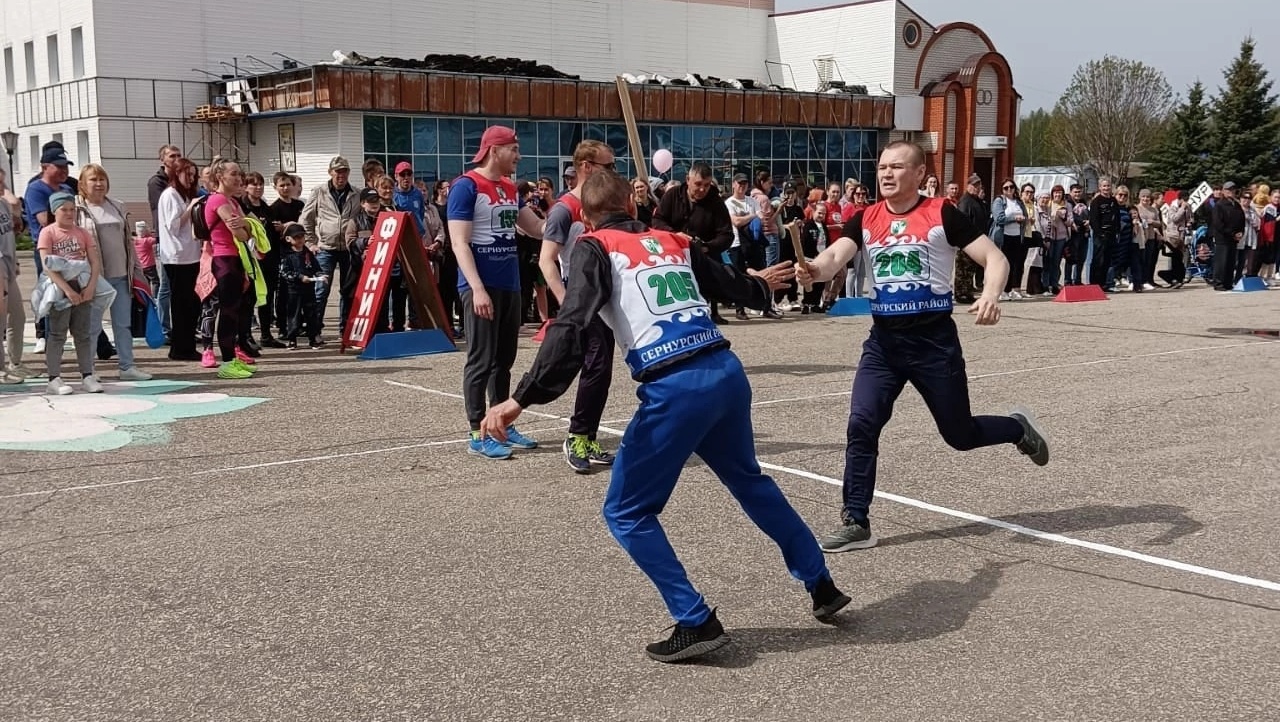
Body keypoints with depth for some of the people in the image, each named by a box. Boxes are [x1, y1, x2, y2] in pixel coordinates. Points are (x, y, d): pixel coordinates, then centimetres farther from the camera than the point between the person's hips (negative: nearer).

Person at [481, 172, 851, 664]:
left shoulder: (595, 248, 5)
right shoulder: (673, 242, 20)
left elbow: (572, 328, -11)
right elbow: (731, 285, 36)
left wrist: (522, 398, -14)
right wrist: (760, 286, 59)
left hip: (674, 389, -6)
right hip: (726, 371, 7)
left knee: (626, 512, 8)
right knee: (749, 481, 29)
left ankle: (697, 623, 3)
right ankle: (822, 586, 39)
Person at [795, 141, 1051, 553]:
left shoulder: (942, 214, -8)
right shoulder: (865, 219, 2)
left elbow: (995, 258, -10)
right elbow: (836, 256, -14)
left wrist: (991, 295, -30)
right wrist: (814, 270, -38)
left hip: (934, 340, -3)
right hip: (883, 340, 3)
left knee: (960, 435, 9)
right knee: (861, 425, -11)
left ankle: (1019, 429, 41)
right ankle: (855, 524, -1)